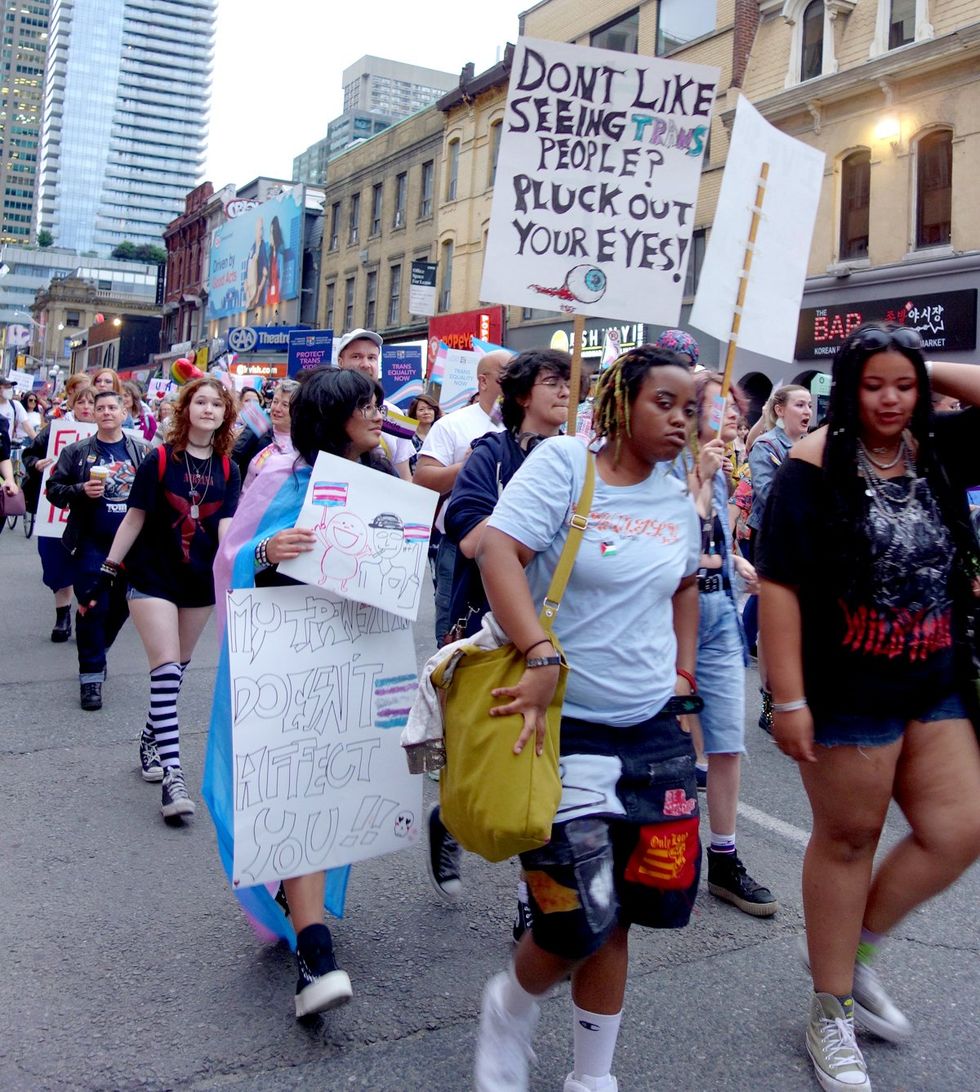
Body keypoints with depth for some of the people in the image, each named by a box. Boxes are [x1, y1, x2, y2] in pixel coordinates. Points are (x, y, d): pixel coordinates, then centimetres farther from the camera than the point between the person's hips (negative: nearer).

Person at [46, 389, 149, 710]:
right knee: (93, 608, -4)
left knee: (121, 605, 12)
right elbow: (54, 488, 1)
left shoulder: (141, 451, 6)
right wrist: (81, 490, -17)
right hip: (91, 543, -2)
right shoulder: (77, 452, 1)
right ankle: (91, 674, 5)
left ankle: (95, 651, 37)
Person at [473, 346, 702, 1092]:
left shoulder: (679, 501, 8)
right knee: (579, 922, -3)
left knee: (615, 918, 12)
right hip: (565, 723, -5)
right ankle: (512, 1006, 32)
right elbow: (498, 552, -21)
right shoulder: (565, 463, -10)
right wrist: (543, 658, -31)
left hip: (653, 726, 6)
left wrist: (683, 675, 17)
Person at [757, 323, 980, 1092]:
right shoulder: (816, 466, -11)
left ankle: (858, 950, 31)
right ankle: (832, 1013, 26)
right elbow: (780, 585, -16)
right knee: (848, 840, 7)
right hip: (849, 688, -6)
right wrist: (788, 699, -19)